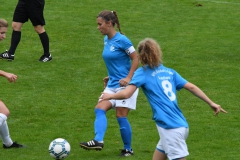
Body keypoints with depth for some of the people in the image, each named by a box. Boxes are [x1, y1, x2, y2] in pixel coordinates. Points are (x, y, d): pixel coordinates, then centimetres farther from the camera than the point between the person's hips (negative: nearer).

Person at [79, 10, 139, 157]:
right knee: (100, 109, -12)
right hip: (112, 85, 8)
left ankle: (128, 149, 8)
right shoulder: (106, 40, 9)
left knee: (121, 116, -6)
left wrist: (128, 78, -20)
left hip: (124, 85, -8)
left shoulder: (121, 40, -15)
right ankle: (98, 141, -25)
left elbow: (136, 59, -13)